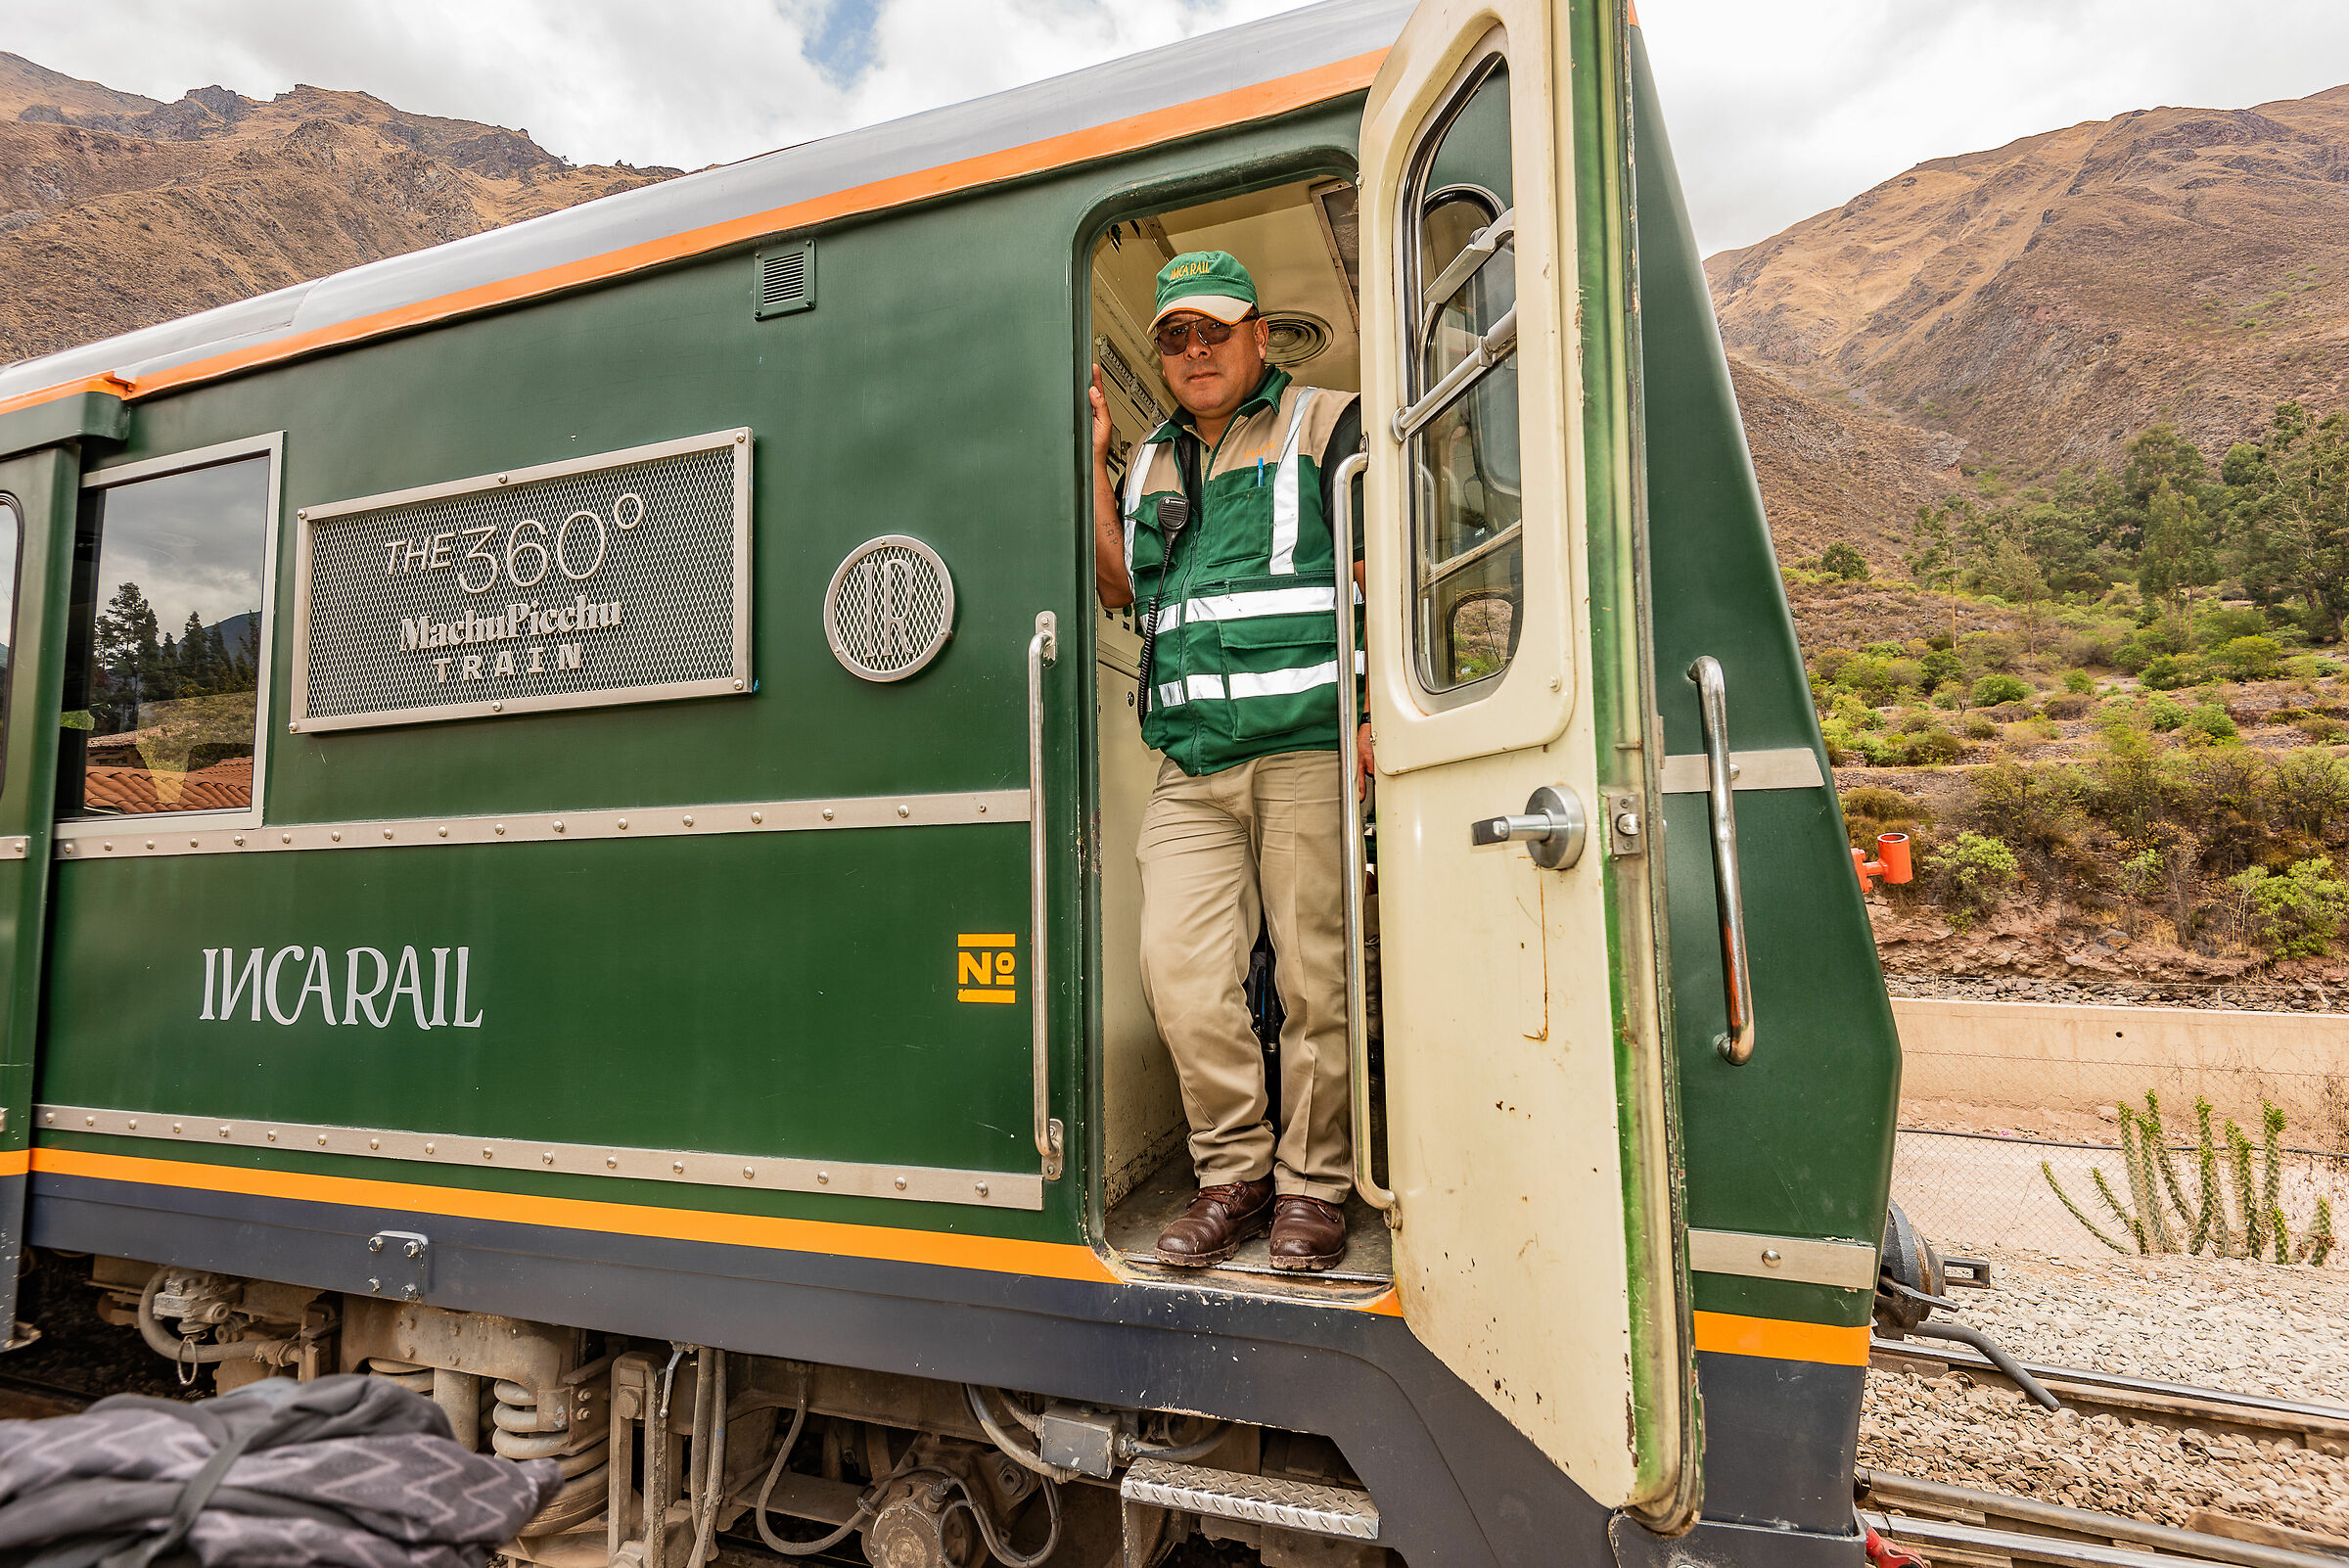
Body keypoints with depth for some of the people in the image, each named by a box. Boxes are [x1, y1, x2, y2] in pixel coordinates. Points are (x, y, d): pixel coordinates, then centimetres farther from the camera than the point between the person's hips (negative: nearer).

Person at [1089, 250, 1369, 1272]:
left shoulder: (1323, 426, 9)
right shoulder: (1153, 462, 23)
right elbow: (1122, 590, 17)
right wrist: (1092, 463, 11)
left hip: (1307, 750, -4)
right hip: (1192, 767, 4)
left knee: (1315, 975, 0)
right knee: (1177, 968, -4)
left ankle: (1312, 1185, 16)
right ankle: (1233, 1173, 13)